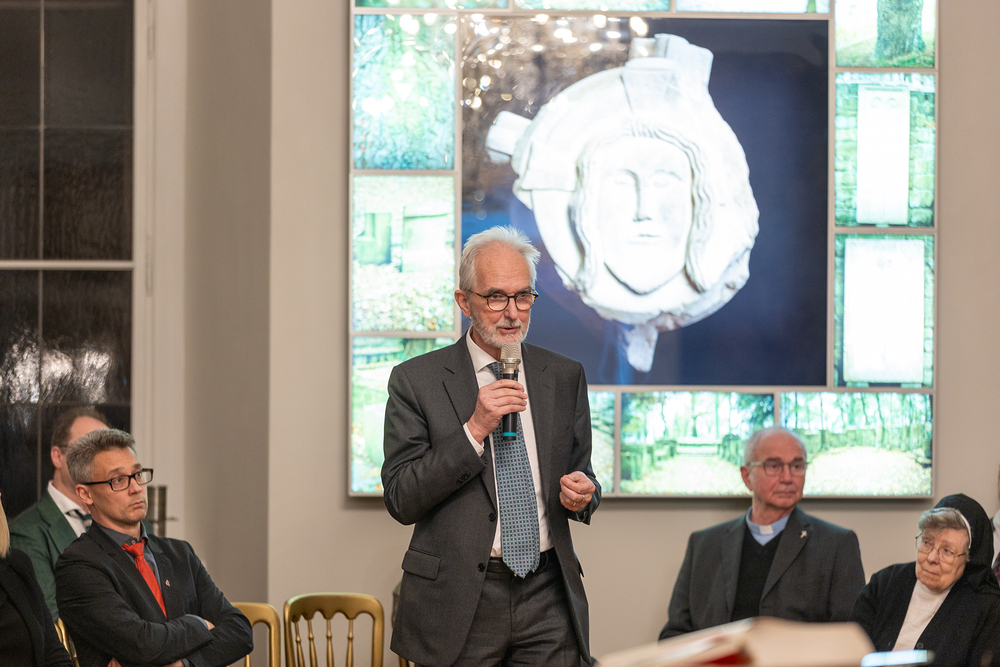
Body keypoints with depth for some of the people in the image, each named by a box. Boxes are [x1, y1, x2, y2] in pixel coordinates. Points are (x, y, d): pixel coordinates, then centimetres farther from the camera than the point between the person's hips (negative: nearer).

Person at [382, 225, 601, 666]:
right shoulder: (416, 381, -1)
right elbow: (401, 501, -7)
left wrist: (582, 493, -5)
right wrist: (474, 429, -15)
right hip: (460, 603, -3)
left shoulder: (564, 377, 10)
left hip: (548, 597, 3)